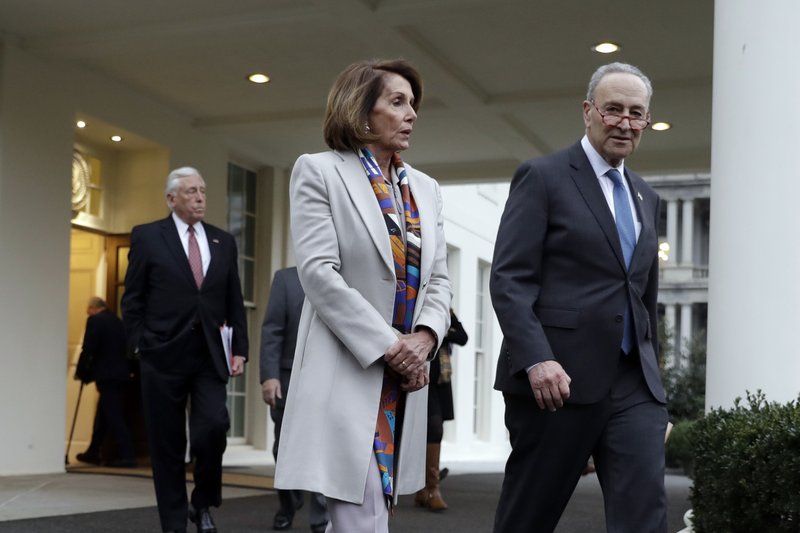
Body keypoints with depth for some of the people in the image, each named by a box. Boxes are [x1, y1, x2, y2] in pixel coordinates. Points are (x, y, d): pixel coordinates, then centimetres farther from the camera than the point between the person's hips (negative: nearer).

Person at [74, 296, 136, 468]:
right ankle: (93, 452, 25)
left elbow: (88, 350, -12)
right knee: (103, 415, 17)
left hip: (106, 376, -8)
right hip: (120, 374, 8)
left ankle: (127, 455, -12)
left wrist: (81, 372, 2)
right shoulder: (117, 321, 17)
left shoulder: (95, 320, -7)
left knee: (113, 416, -8)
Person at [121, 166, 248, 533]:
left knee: (213, 427, -14)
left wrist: (239, 349, 5)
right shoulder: (147, 236, 2)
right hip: (164, 356, -2)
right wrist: (139, 345, -4)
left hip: (210, 357, 2)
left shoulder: (224, 242, 11)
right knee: (167, 445, 3)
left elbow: (234, 303, 13)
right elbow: (132, 299, 3)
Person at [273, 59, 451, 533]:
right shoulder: (320, 171, -1)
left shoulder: (426, 189, 17)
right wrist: (388, 346, -15)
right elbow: (319, 273, -11)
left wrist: (424, 337, -9)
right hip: (348, 371, -6)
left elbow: (439, 280, 13)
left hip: (407, 373, 6)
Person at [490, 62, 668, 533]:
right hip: (556, 379, -5)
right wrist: (536, 358, -22)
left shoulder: (646, 197, 19)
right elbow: (509, 279, -10)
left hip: (634, 384, 6)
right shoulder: (543, 177, -2)